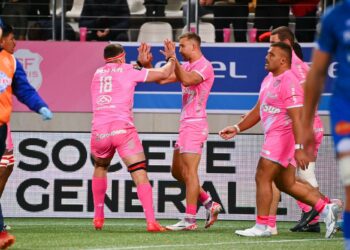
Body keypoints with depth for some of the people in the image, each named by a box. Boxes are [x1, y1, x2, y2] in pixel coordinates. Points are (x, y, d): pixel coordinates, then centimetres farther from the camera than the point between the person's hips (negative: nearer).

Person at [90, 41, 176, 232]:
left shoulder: (98, 74, 19)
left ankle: (98, 218, 28)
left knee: (100, 168, 29)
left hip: (99, 130, 4)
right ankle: (151, 221, -20)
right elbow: (164, 74, 9)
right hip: (123, 129, -4)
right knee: (140, 174, -6)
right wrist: (171, 58, 28)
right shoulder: (128, 71, 7)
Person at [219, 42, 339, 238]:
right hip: (274, 135, 10)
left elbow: (296, 117, -24)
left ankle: (262, 226, -1)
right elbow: (258, 111, 23)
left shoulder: (288, 83, -18)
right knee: (286, 184, 14)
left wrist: (299, 148, -30)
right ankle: (326, 207, 16)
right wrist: (237, 129, 17)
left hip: (283, 136, -10)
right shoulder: (269, 80, 14)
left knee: (263, 178, -8)